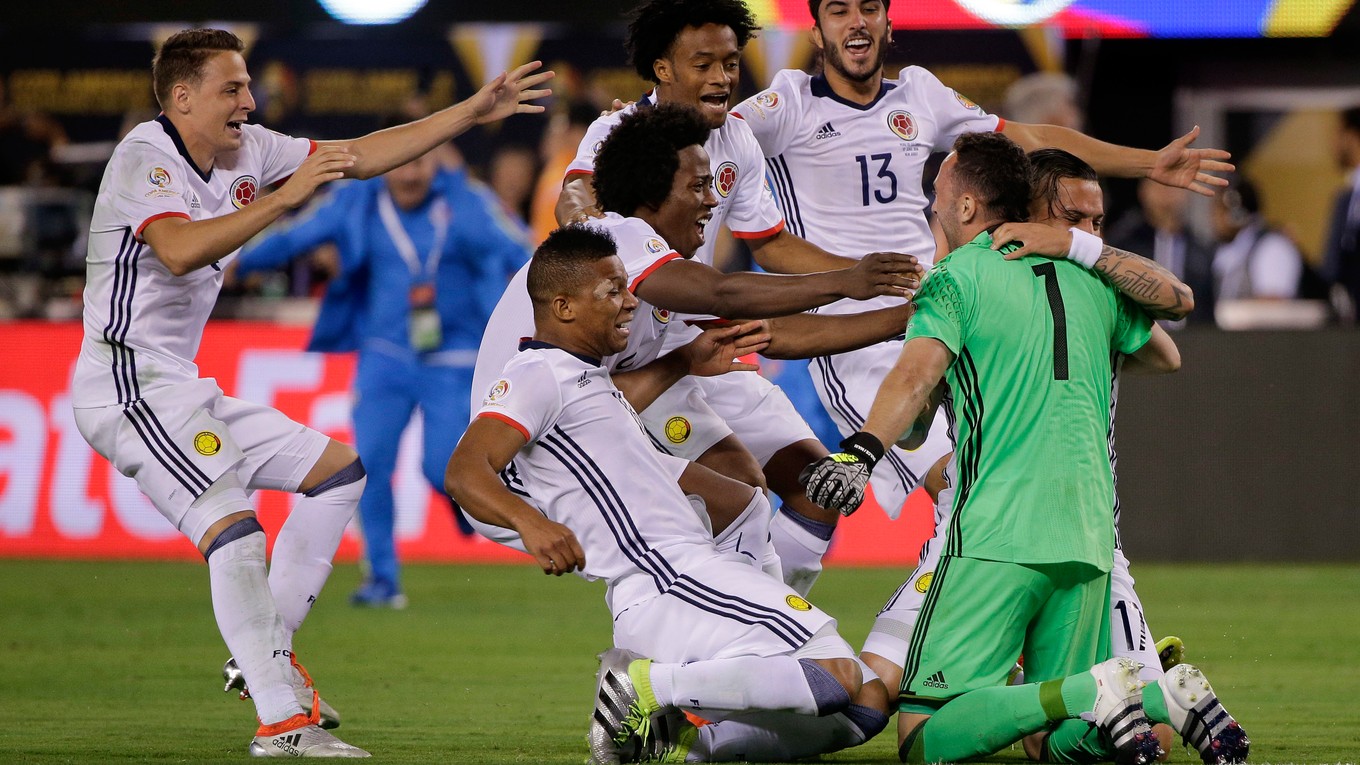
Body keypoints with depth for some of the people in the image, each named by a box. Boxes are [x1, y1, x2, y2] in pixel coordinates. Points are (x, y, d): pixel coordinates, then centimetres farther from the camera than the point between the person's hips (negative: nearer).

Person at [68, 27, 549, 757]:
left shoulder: (247, 150, 10)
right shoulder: (145, 156, -15)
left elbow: (360, 155, 15)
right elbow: (179, 251, -33)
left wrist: (472, 112, 13)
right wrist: (285, 197, -30)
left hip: (180, 388, 10)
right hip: (128, 387, -10)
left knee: (337, 469, 15)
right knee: (233, 521, -26)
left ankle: (268, 655, 14)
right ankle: (281, 723, -30)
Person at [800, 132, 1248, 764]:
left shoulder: (955, 279, 1)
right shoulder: (1092, 276, 17)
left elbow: (916, 375, -19)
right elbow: (1164, 355, 34)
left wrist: (860, 452, -32)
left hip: (997, 535, -6)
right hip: (1091, 539, 6)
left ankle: (1095, 692, -25)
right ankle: (1170, 697, -12)